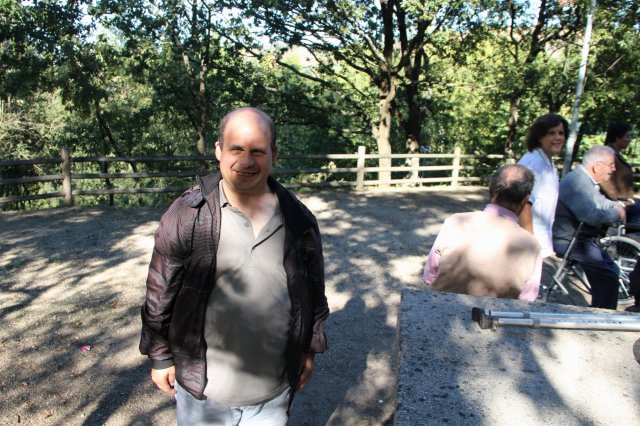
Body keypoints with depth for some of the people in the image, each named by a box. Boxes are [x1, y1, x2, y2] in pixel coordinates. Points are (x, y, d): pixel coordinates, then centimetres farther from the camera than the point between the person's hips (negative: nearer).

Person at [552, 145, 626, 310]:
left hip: (583, 238, 12)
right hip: (570, 241, -12)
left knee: (611, 271, 19)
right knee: (608, 277, -16)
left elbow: (599, 202, 25)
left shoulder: (587, 180, 13)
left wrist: (616, 206, 3)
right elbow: (591, 215, -36)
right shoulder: (576, 182, -24)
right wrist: (616, 215, -17)